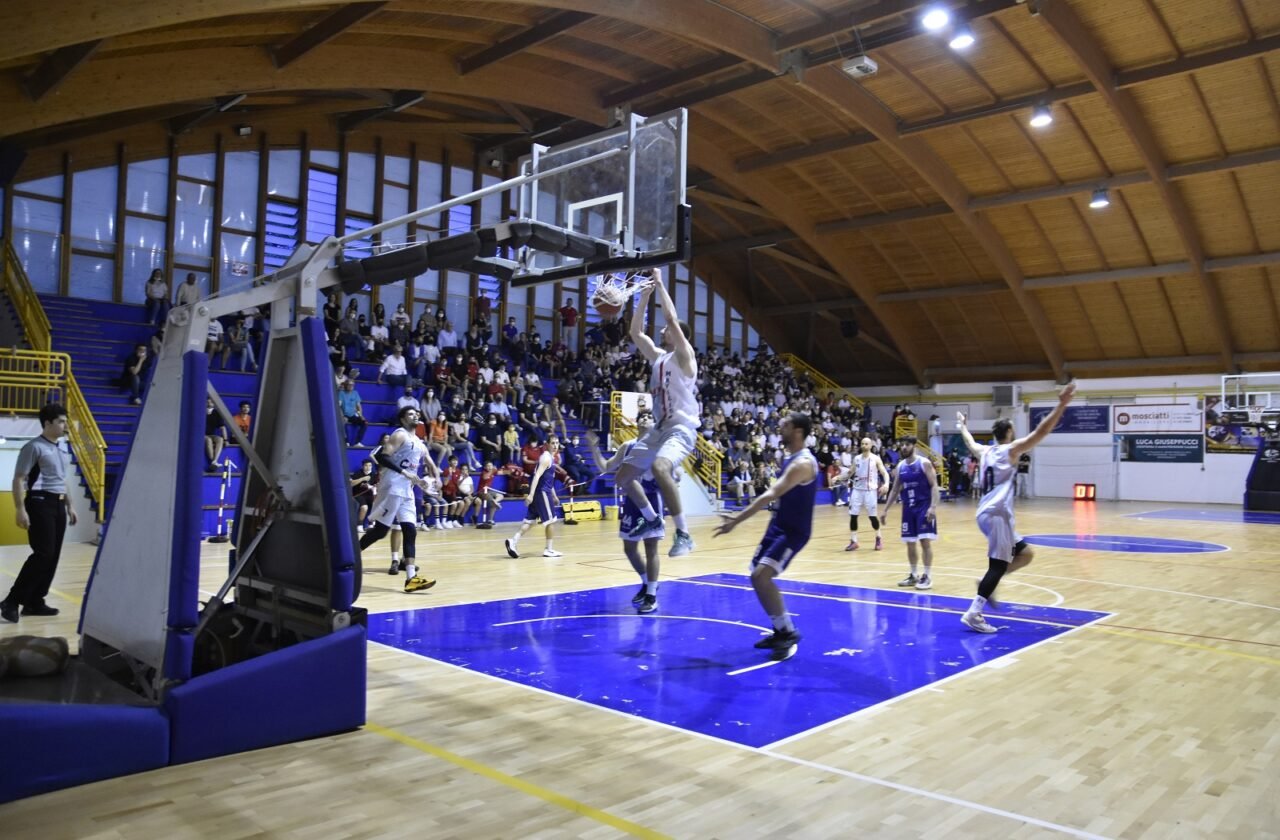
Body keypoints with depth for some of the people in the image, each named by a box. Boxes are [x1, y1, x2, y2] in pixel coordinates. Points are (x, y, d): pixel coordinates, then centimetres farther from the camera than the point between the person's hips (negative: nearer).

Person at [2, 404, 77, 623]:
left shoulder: (60, 449, 15)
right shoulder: (34, 447, -10)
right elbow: (18, 479, -13)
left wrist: (69, 505, 22)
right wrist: (20, 509, -19)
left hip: (58, 505, 8)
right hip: (40, 503, -8)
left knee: (53, 557, 7)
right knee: (43, 554, -13)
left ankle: (34, 603, 14)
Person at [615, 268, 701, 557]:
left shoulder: (684, 355, -7)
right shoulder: (658, 356, 15)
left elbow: (672, 317, -19)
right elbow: (635, 331, 15)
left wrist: (660, 284, -10)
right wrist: (645, 294, 11)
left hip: (681, 428, -9)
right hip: (659, 428, 9)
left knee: (660, 467, -37)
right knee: (623, 476, 11)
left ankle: (683, 534, -30)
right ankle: (651, 519, 31)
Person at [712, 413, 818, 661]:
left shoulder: (803, 463, -23)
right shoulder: (791, 457, 9)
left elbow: (771, 495, -31)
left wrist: (737, 521, -34)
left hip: (793, 531, -10)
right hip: (779, 525, 10)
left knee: (760, 576, -20)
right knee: (761, 577, 14)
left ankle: (788, 633, -8)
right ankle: (781, 631, 26)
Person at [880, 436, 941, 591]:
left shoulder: (924, 463, -8)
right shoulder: (900, 466, 9)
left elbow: (934, 486, -11)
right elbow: (895, 490, 15)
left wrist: (933, 506, -22)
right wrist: (886, 509, 11)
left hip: (924, 506, -6)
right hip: (908, 508, 6)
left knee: (925, 541, -8)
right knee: (910, 543, 9)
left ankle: (927, 577, -1)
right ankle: (913, 575, 21)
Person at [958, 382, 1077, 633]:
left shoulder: (984, 451, 15)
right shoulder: (1011, 449, -4)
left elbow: (970, 442, 38)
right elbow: (1041, 432, -12)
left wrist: (962, 424, 56)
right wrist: (1062, 404, -14)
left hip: (987, 513, 9)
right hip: (997, 514, -9)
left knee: (1025, 553, 17)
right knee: (998, 566, -9)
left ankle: (988, 584, 9)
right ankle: (973, 614, -14)